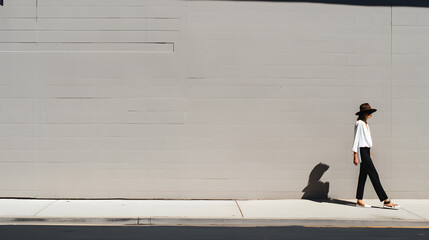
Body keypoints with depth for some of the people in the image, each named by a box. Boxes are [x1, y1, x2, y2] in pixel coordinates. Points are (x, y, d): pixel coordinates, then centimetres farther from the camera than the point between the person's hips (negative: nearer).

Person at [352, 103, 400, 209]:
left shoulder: (365, 124, 18)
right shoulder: (359, 123, -10)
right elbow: (356, 139, -13)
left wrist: (370, 155, 22)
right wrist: (355, 156, -16)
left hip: (366, 151, 10)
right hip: (362, 151, -10)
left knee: (363, 176, 8)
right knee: (374, 175, -10)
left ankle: (359, 201, 10)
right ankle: (386, 201, -10)